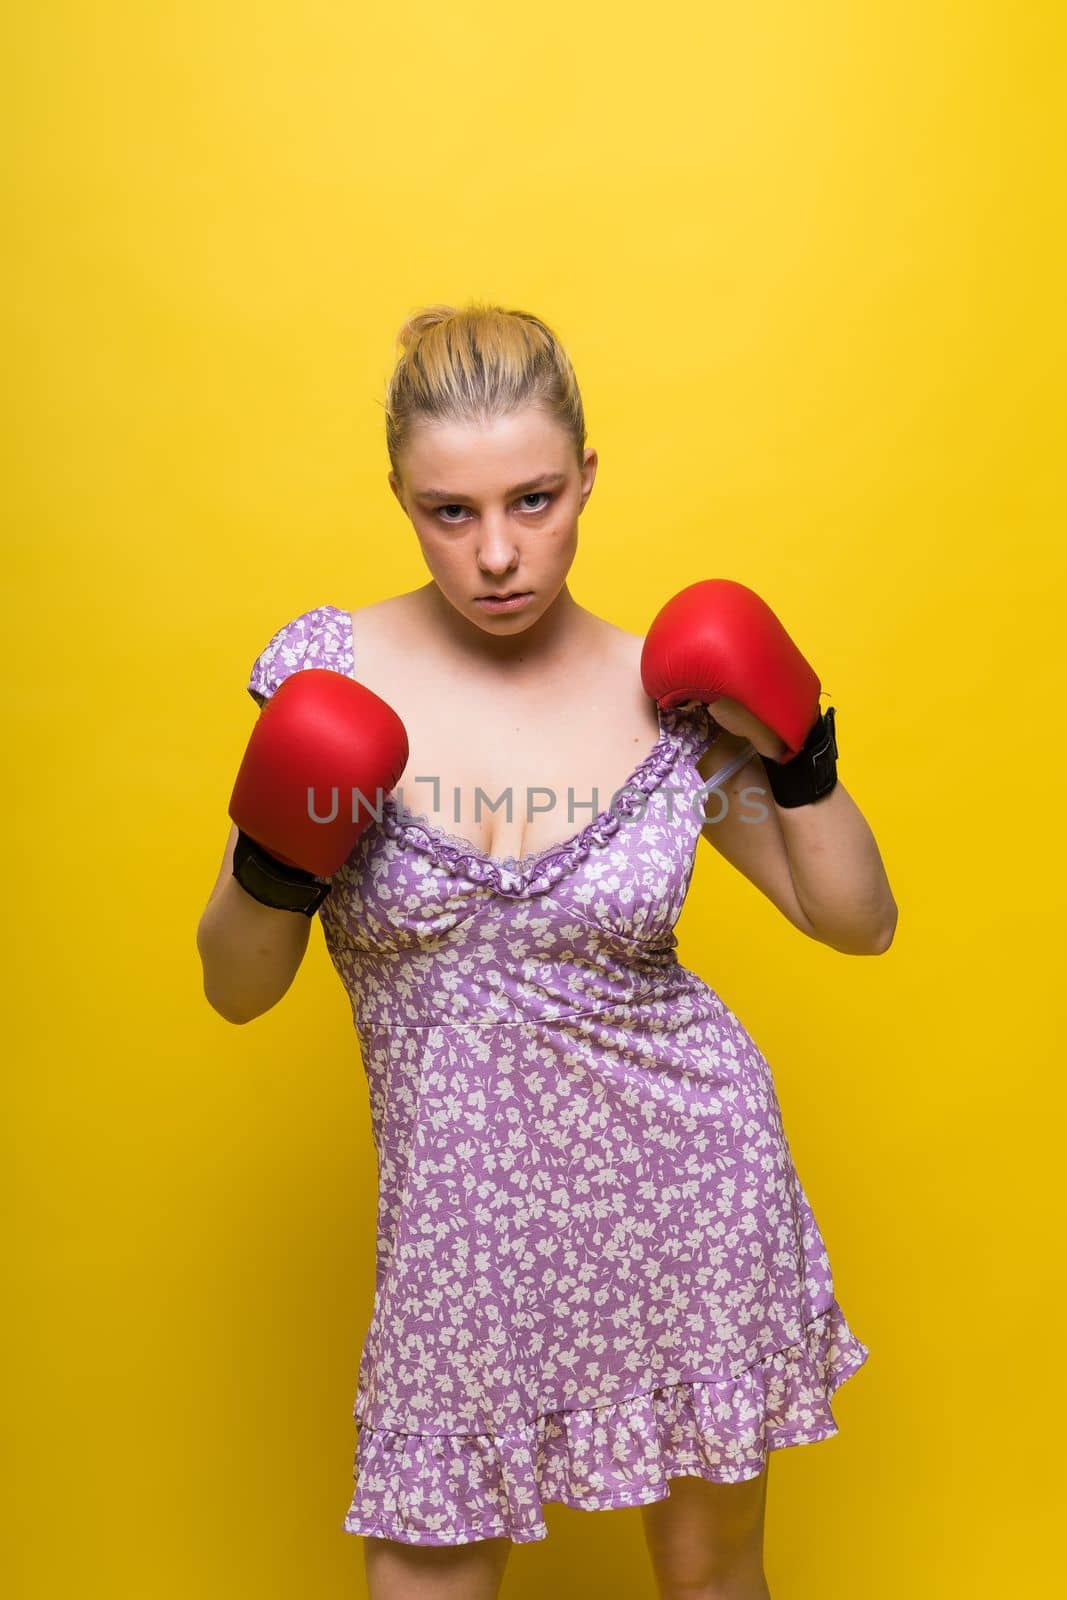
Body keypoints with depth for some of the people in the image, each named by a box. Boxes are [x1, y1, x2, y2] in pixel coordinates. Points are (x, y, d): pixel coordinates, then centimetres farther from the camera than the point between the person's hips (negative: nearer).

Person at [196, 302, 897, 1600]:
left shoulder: (668, 695, -6)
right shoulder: (331, 667, -7)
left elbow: (857, 923, 5)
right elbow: (235, 990, -2)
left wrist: (797, 754, -10)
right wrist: (276, 863, -21)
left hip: (687, 1180, 1)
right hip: (464, 1213, 0)